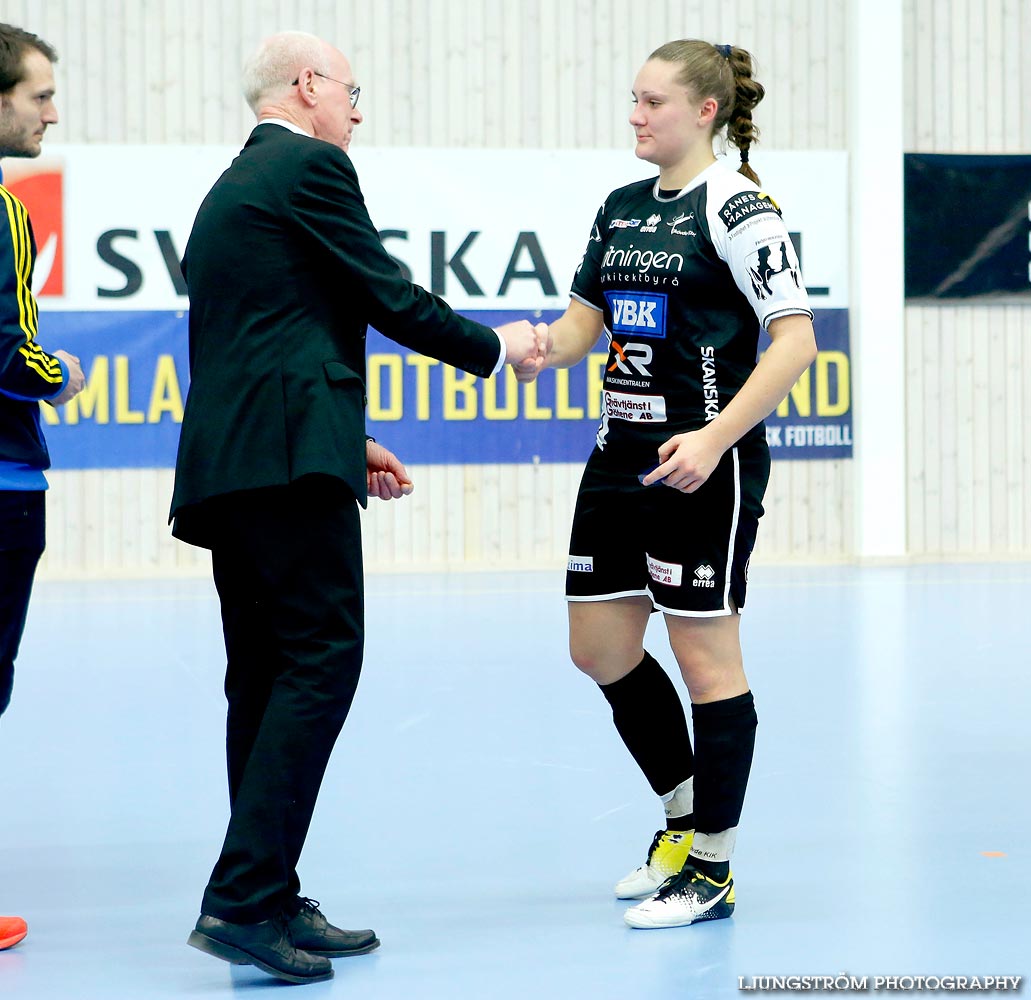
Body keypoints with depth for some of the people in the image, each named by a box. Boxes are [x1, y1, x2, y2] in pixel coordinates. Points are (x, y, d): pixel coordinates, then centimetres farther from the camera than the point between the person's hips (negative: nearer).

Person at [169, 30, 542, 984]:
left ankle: (270, 903, 11)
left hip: (224, 463, 10)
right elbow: (391, 299, -4)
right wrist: (495, 345, 11)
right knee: (321, 660, -12)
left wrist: (348, 441, 27)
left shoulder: (229, 189, 26)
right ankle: (243, 898, -19)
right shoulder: (310, 165, -2)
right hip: (288, 457, -10)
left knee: (264, 676, 9)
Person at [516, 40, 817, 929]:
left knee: (706, 657, -1)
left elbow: (795, 340, -15)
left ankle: (710, 871, 10)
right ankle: (684, 819, 31)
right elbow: (582, 324, 16)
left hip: (703, 464, -8)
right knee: (599, 648, 12)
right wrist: (538, 348, -7)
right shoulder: (621, 208, 13)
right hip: (621, 456, 8)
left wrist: (713, 438, -24)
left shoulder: (736, 205, -10)